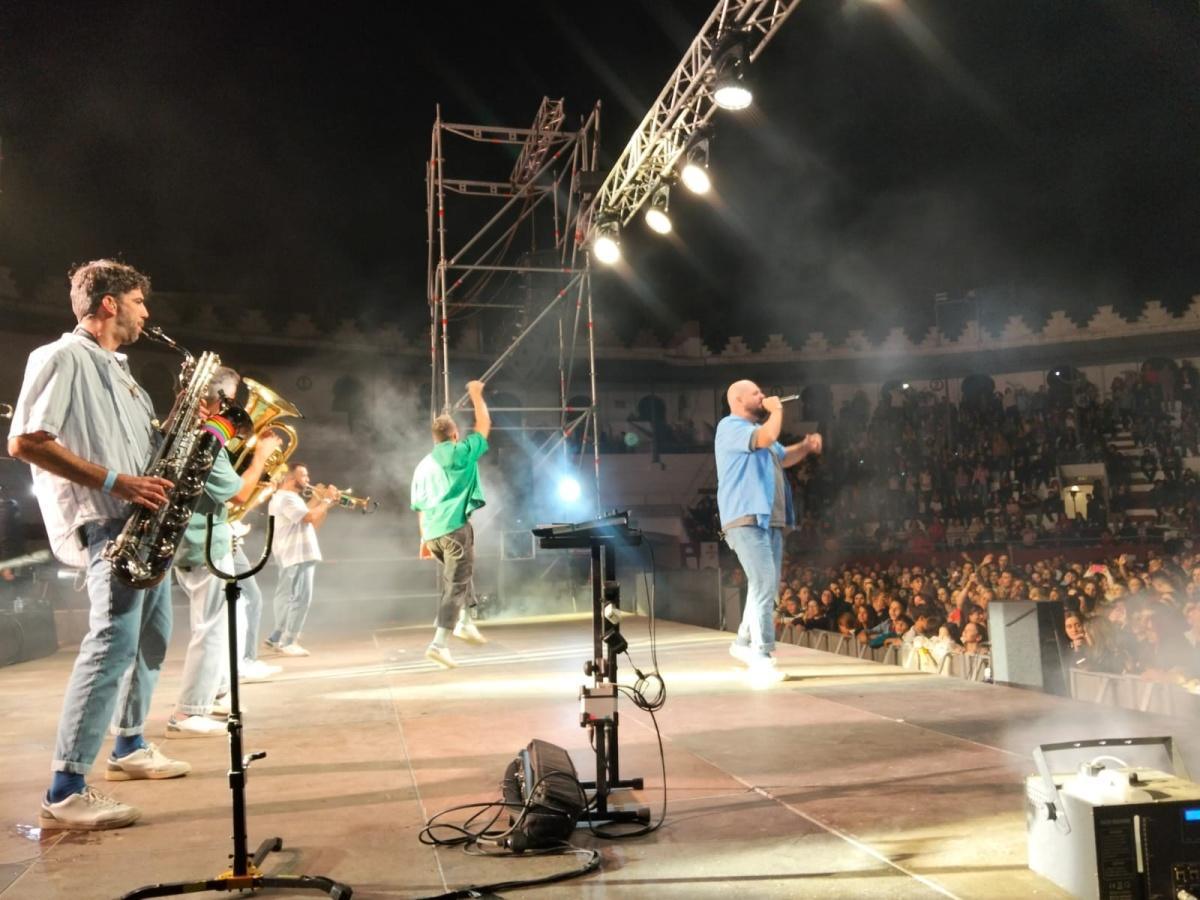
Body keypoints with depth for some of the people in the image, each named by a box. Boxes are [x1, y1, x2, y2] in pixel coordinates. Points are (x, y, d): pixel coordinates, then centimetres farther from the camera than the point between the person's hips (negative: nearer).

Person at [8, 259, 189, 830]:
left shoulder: (117, 369, 21)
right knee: (113, 643, -20)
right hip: (106, 523, -10)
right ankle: (64, 794, -18)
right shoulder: (62, 358, -8)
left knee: (152, 637, 17)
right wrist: (112, 482, -22)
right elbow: (24, 442, -18)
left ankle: (129, 747, 32)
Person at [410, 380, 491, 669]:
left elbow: (420, 507, 19)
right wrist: (476, 395, 19)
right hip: (455, 528, -7)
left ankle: (465, 623, 26)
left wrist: (424, 539, 23)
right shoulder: (460, 452, 0)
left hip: (433, 532, 7)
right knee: (455, 585, -4)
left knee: (459, 574, 28)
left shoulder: (423, 465, 18)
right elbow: (484, 426, 8)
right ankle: (439, 644, -10)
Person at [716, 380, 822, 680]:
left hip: (769, 519, 10)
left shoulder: (756, 429, 25)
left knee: (767, 585, 13)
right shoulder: (730, 427, -7)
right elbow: (768, 437, -24)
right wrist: (777, 410, -6)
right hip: (746, 519, -10)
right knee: (764, 584, -17)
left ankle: (744, 642, 25)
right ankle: (761, 655, -16)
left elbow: (783, 457, 33)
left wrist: (806, 446, 14)